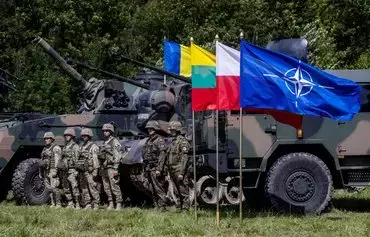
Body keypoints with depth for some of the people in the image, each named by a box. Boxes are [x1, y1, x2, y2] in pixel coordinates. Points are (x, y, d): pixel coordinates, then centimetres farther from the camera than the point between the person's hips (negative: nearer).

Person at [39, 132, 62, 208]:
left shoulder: (56, 148, -6)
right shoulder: (45, 149, 20)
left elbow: (57, 160, -14)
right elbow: (42, 161, 24)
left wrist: (55, 170, -22)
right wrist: (41, 172, 20)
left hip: (52, 170, -8)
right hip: (46, 171, 8)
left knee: (54, 187, -13)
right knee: (49, 188, 6)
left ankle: (58, 203, -9)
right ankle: (53, 203, 9)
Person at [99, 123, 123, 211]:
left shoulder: (115, 142, -6)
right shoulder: (105, 143, 19)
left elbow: (118, 156, -13)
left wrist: (115, 168, -19)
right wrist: (101, 168, 19)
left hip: (111, 168, -8)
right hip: (104, 168, 8)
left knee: (115, 187, -10)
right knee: (106, 188, 8)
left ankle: (119, 204, -8)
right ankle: (111, 204, 13)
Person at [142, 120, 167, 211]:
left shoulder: (159, 140, -8)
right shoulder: (148, 140, 19)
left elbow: (162, 155, -15)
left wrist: (159, 169, -22)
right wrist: (145, 169, 19)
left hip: (155, 168, -9)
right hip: (148, 169, 9)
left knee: (159, 189, -9)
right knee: (152, 190, 10)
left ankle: (162, 207, -7)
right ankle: (156, 206, 15)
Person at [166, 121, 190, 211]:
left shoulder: (182, 141, -10)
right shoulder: (173, 142, 18)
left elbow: (184, 159, -16)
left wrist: (181, 173, -21)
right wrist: (169, 172, 18)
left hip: (179, 170, -9)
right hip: (172, 170, 9)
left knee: (183, 191, -6)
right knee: (177, 192, 12)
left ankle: (185, 208, -5)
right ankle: (178, 208, 16)